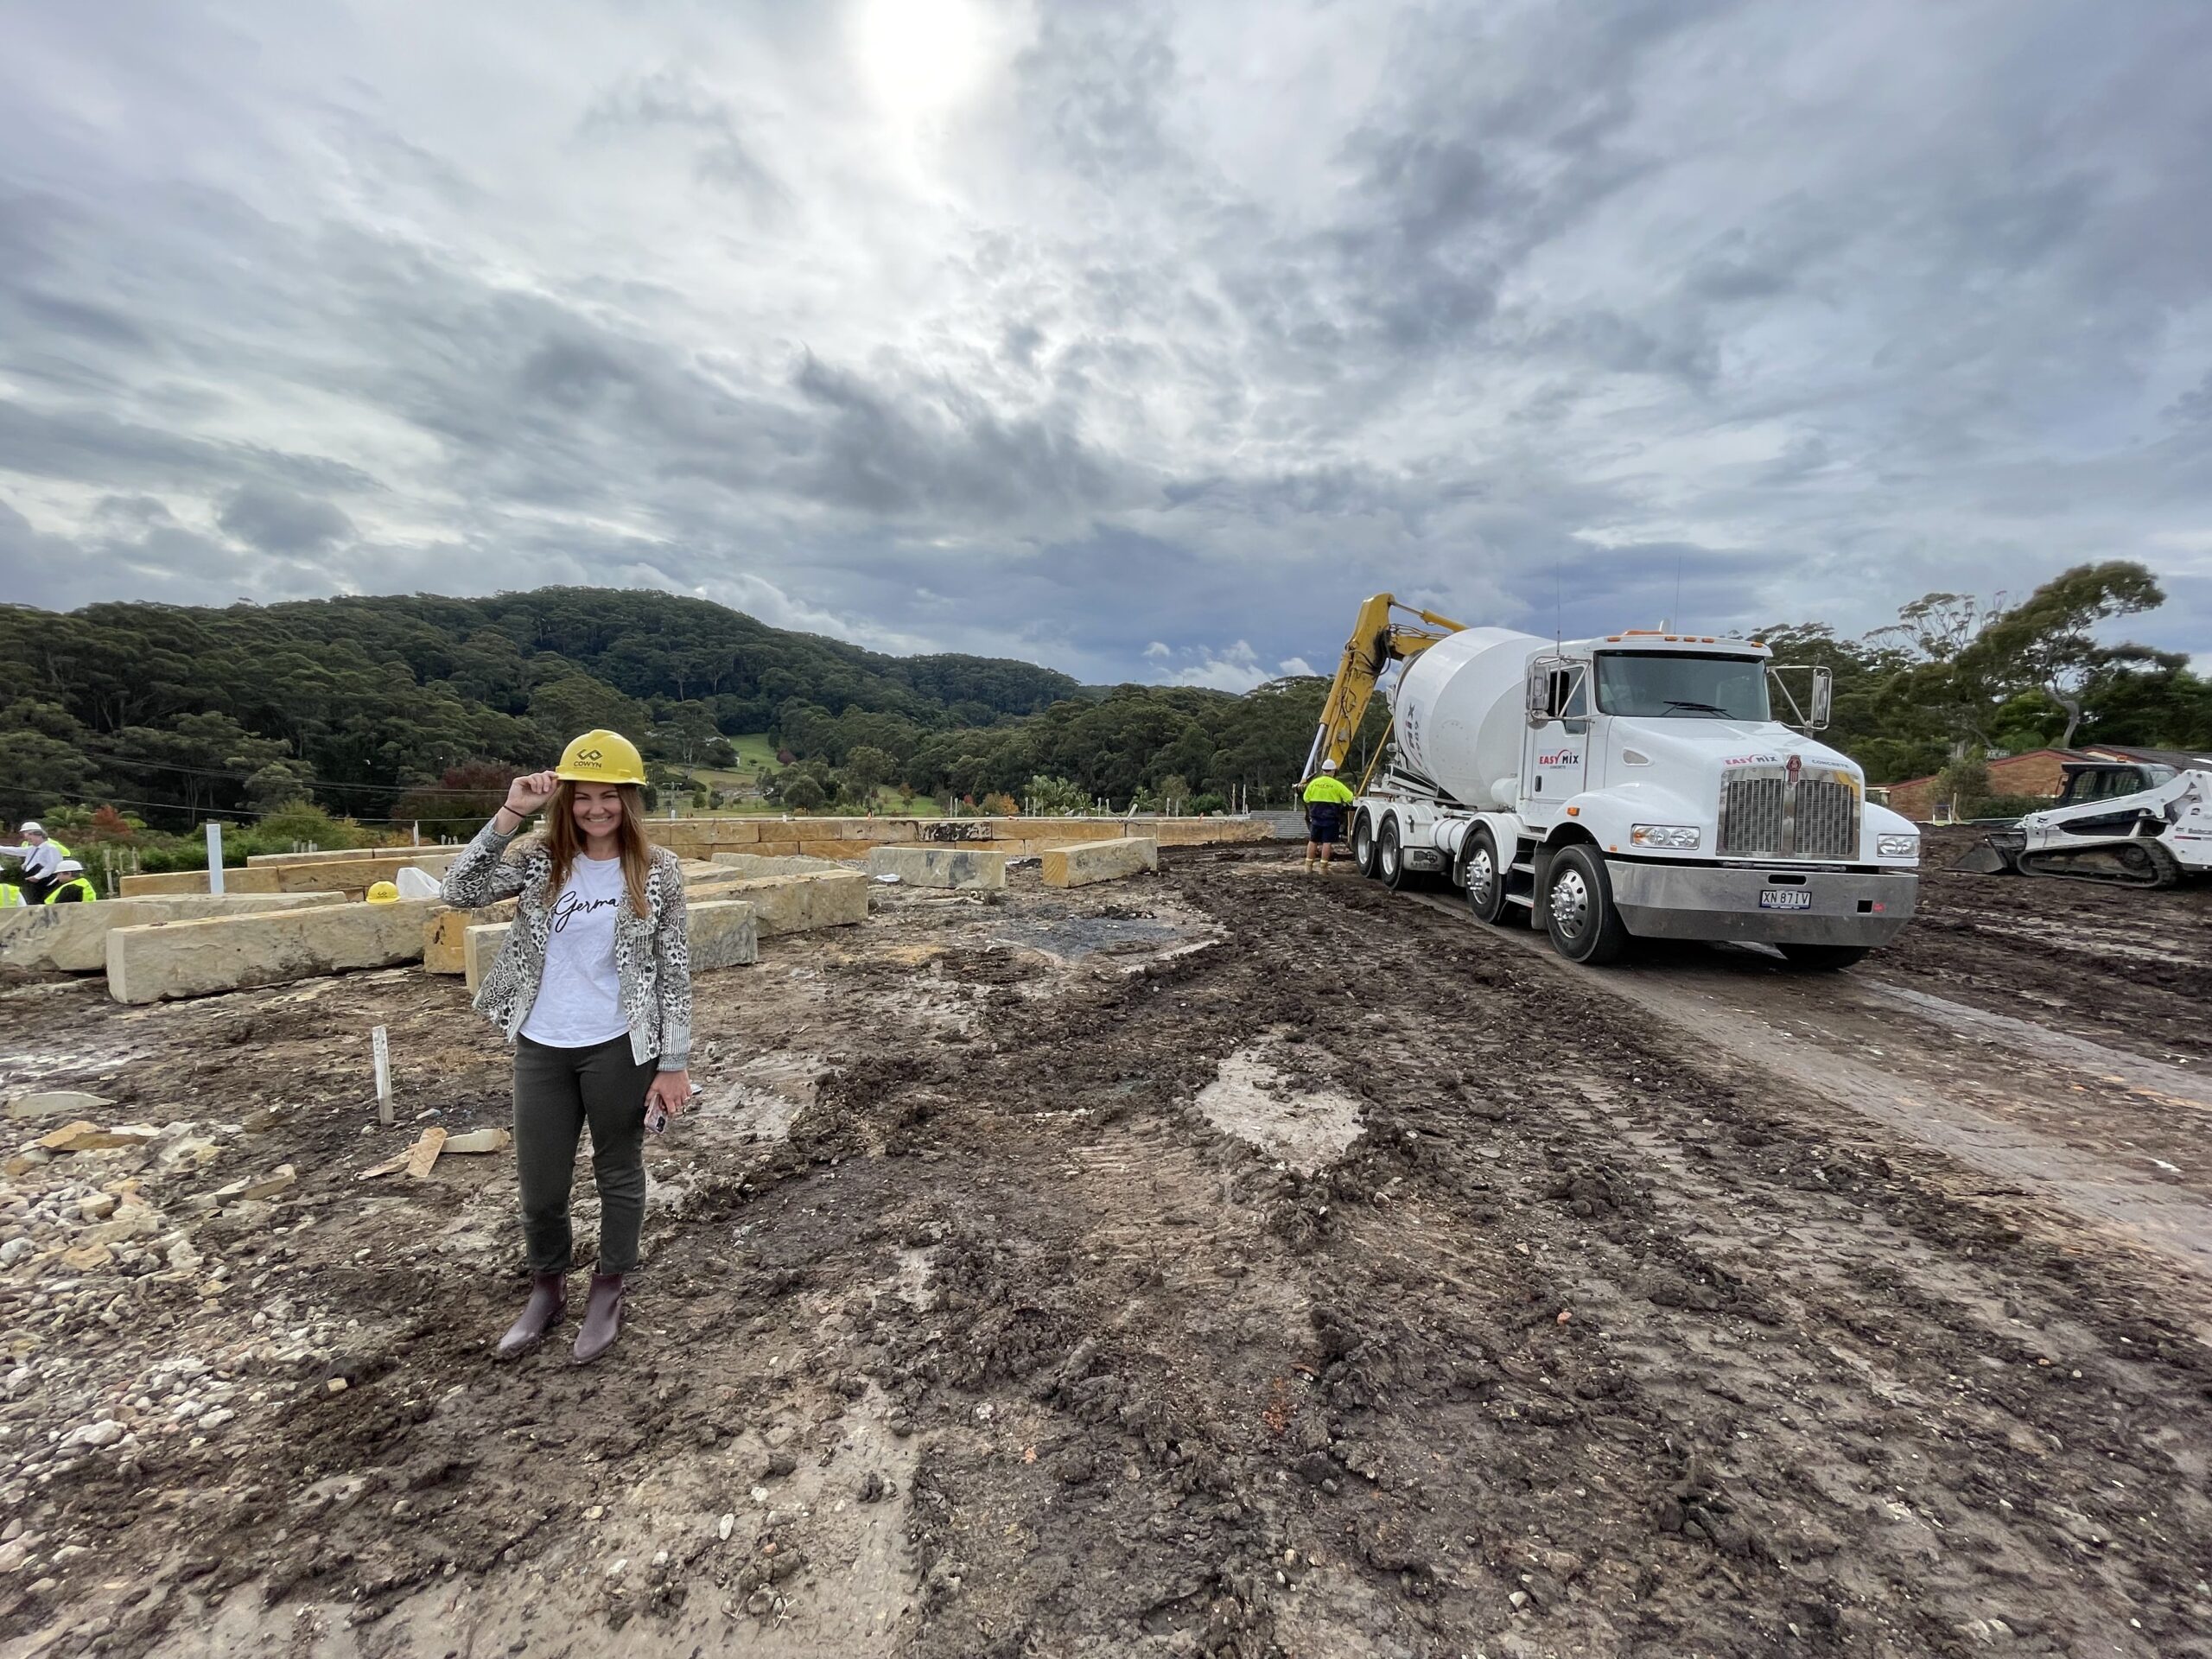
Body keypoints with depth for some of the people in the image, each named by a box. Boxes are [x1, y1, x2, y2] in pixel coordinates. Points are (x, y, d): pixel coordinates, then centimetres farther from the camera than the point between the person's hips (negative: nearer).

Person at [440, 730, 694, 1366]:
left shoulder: (657, 870, -9)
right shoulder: (541, 859, -1)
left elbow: (674, 971, -7)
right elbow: (460, 891, -13)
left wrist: (674, 1062, -8)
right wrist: (508, 816, -18)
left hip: (618, 1047, -2)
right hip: (541, 1046, 3)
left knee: (619, 1171, 15)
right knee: (540, 1185, 14)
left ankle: (608, 1291, 37)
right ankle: (546, 1289, 41)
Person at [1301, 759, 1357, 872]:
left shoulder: (1314, 783, 1)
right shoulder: (1336, 784, -7)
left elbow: (1306, 799, 6)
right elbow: (1349, 798, -6)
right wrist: (1343, 803, 15)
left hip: (1316, 817, 3)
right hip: (1331, 818, -3)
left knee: (1313, 841, 11)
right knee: (1327, 842, -1)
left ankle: (1308, 866, 13)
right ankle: (1323, 868, -1)